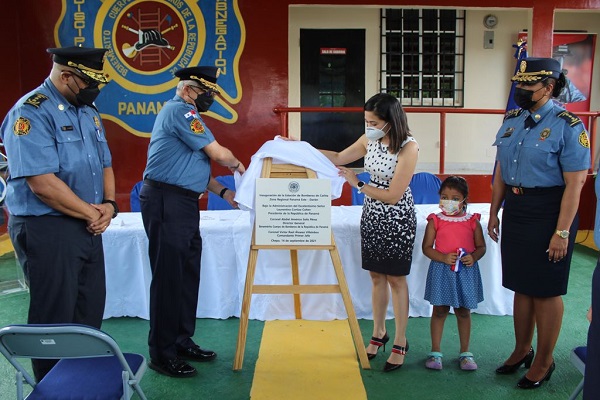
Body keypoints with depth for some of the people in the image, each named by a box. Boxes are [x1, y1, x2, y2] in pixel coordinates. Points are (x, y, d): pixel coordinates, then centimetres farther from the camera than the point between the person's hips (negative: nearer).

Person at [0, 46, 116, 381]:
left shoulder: (88, 112, 11)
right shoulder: (31, 112, -16)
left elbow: (104, 164, 15)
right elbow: (43, 183, -23)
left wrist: (108, 205, -3)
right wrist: (92, 213, -14)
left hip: (88, 227, 8)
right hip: (47, 230, -8)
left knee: (90, 312, 16)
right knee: (55, 319, 5)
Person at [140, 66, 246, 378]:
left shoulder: (183, 113, 22)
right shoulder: (179, 110, -10)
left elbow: (194, 167, 22)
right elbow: (218, 154, -13)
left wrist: (224, 192, 13)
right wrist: (238, 165, 7)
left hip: (184, 203, 10)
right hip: (167, 202, -10)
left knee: (188, 273, 13)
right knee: (168, 277, -4)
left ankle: (182, 341, 24)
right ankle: (162, 354, 6)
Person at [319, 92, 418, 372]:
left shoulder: (408, 147, -20)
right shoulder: (369, 140, -1)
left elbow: (393, 195, -21)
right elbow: (338, 158, 11)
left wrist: (358, 185, -14)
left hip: (397, 220, -5)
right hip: (371, 215, 6)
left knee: (396, 278, 5)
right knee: (377, 276, 13)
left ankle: (400, 342, 20)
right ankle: (378, 333, 29)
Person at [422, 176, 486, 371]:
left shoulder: (472, 221, 0)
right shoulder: (435, 221, -4)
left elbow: (481, 246, 5)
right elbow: (427, 247, -4)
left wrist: (473, 257, -16)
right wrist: (444, 257, -19)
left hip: (466, 272, 1)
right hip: (441, 271, -1)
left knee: (464, 312, 12)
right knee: (439, 311, 7)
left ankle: (465, 352, 26)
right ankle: (435, 351, 19)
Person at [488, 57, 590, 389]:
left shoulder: (567, 125, -14)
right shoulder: (512, 121, 7)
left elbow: (574, 183, -16)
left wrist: (562, 232, -19)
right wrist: (494, 212, 13)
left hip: (548, 212, -6)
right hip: (514, 209, 6)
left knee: (546, 291, 7)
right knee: (521, 286, 18)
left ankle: (543, 362, 26)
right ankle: (522, 350, 36)